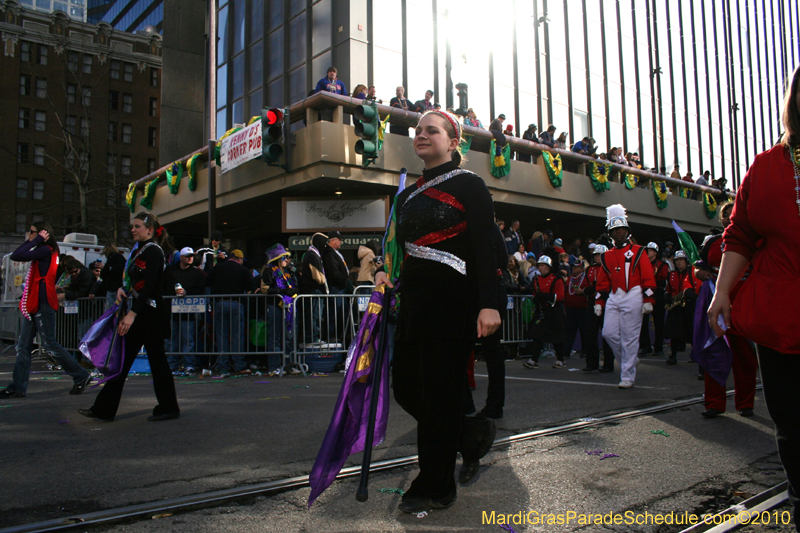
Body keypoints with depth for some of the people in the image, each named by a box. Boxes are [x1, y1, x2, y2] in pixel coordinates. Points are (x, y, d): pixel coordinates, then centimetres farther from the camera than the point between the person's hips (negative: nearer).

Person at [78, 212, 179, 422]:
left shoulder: (153, 251, -12)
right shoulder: (137, 251, 15)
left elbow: (149, 286, -21)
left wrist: (132, 314, -26)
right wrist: (122, 289, 0)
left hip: (152, 313, -9)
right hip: (139, 314, 9)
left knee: (156, 361, -1)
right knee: (122, 359, 9)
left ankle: (169, 408, 11)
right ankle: (104, 409, 15)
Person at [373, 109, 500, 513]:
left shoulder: (468, 185, -3)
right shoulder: (408, 195, 17)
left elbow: (485, 248, -10)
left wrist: (488, 304, -19)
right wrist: (388, 274, 4)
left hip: (453, 301, -7)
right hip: (413, 299, 8)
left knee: (439, 391, -1)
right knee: (406, 386, 8)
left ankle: (436, 488, 16)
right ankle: (472, 433, 33)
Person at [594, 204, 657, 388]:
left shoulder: (637, 252, 3)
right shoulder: (607, 256, 15)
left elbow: (648, 278, -2)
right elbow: (602, 282, 17)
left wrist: (648, 301, -9)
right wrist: (599, 303, 11)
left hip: (632, 298, -4)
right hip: (613, 299, 5)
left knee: (629, 338, -4)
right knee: (609, 333, -3)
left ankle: (628, 377, 3)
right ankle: (631, 360, 22)